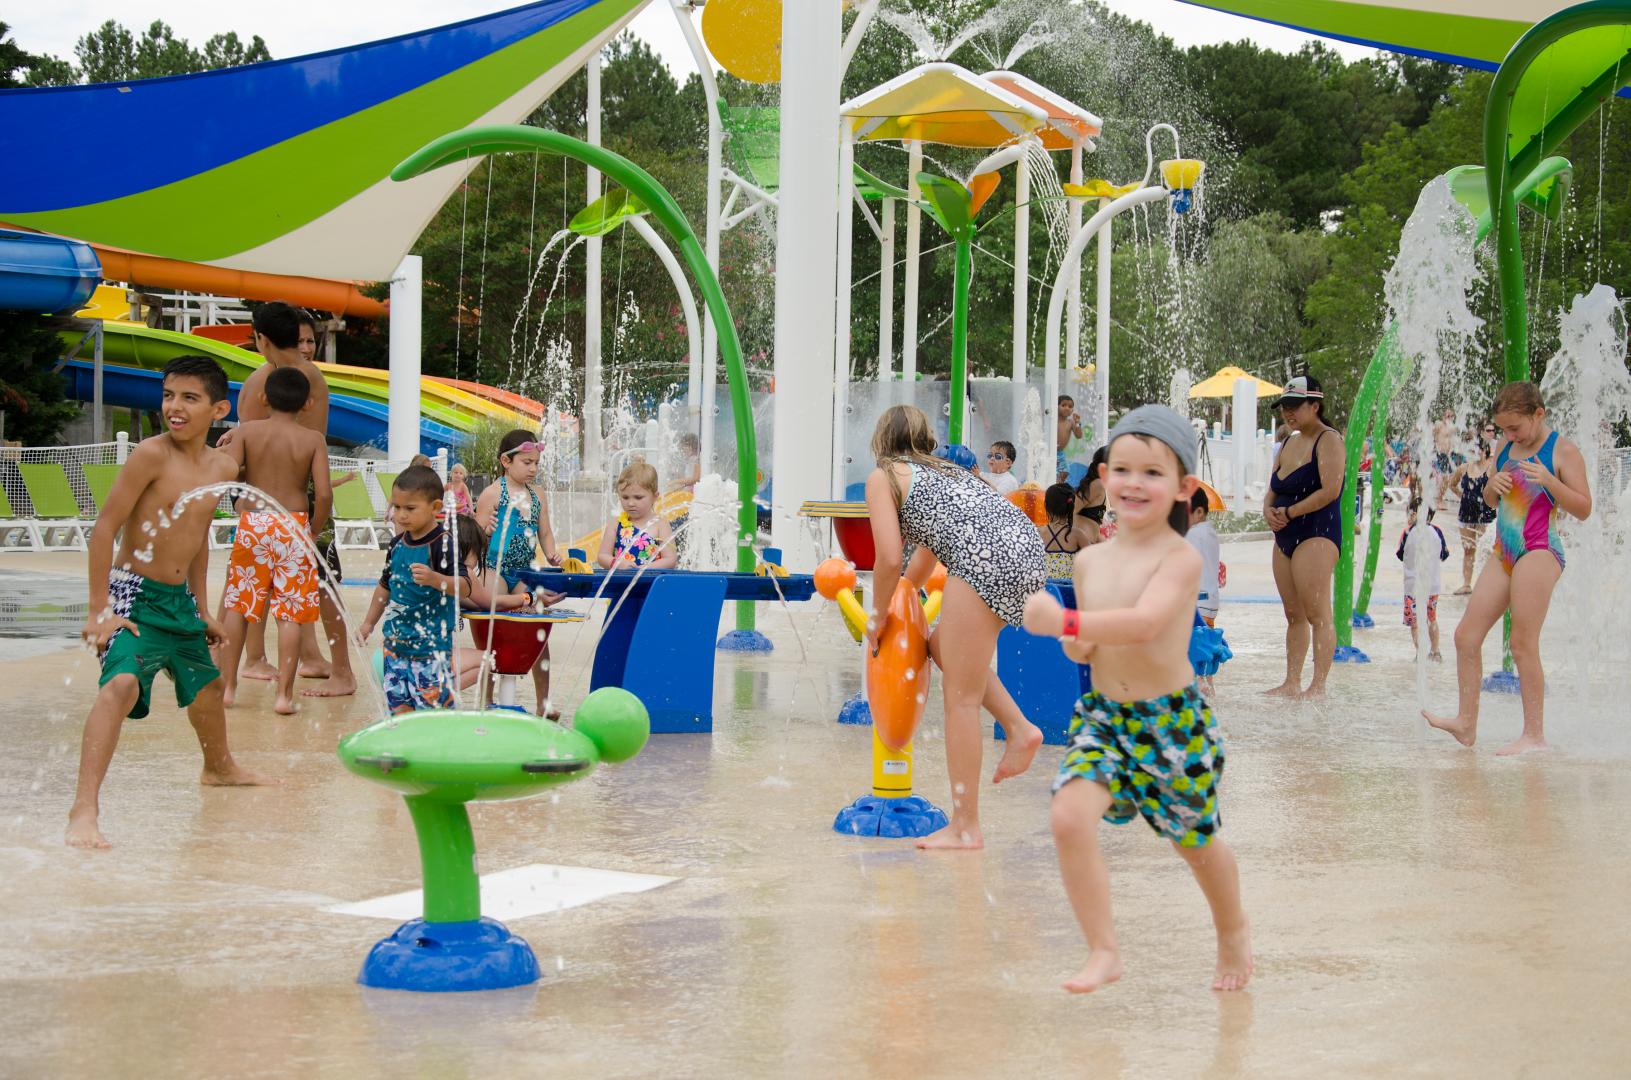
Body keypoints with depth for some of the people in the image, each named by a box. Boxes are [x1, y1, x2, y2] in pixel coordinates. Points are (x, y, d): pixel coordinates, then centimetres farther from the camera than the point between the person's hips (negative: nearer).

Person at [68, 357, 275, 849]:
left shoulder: (223, 468, 3)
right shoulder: (152, 454, -18)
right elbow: (104, 527, -16)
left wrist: (202, 609, 21)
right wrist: (99, 611, -19)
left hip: (180, 599, 8)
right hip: (134, 593, -8)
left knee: (205, 683, 26)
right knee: (122, 682, -29)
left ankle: (219, 766, 55)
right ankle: (84, 810, -32)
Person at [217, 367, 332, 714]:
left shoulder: (247, 431, -1)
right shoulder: (313, 440, -2)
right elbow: (324, 493, -10)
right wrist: (314, 532, 5)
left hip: (252, 522, 1)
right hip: (294, 526, -1)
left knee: (237, 605, 13)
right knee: (290, 612, 1)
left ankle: (227, 685, 18)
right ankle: (284, 693, -1)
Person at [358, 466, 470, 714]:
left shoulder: (443, 544, -13)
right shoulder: (397, 544, 8)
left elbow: (464, 587, -21)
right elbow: (385, 586, 22)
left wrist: (435, 579, -37)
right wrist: (369, 622, 25)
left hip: (433, 644, -7)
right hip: (397, 639, 7)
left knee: (436, 705, -8)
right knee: (399, 704, 8)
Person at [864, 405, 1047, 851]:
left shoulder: (883, 476, 12)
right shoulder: (941, 469, 34)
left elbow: (890, 558, 2)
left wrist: (878, 616, 16)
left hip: (986, 556, -8)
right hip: (1027, 546, 8)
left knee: (961, 698, -1)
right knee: (942, 643, 26)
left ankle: (965, 828, 2)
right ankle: (1019, 728, 12)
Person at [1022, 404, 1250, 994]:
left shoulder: (1180, 558, -17)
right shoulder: (1089, 561, 1)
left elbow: (1144, 622, -35)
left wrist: (1066, 623, -41)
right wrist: (1077, 646, -10)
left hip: (1173, 720, -4)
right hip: (1104, 716, 4)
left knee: (1196, 840, 14)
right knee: (1069, 815, -20)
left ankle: (1234, 931, 45)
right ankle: (1103, 952, -6)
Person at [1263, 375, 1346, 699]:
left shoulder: (1328, 441, -8)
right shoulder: (1290, 443, 18)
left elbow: (1330, 490, -19)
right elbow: (1273, 489, 21)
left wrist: (1289, 512, -14)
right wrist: (1268, 509, -2)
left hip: (1317, 534, -9)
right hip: (1286, 537, 9)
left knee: (1316, 614, -12)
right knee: (1294, 614, 10)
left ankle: (1318, 686, -13)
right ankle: (1291, 684, 14)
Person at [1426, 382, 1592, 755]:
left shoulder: (1563, 450, -5)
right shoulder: (1505, 447, 14)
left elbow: (1583, 510, -8)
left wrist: (1549, 481, -23)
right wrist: (1494, 484, 1)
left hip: (1539, 552, -7)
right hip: (1504, 552, 7)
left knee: (1522, 643, -10)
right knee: (1466, 635, 3)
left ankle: (1534, 735, -4)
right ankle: (1466, 723, 8)